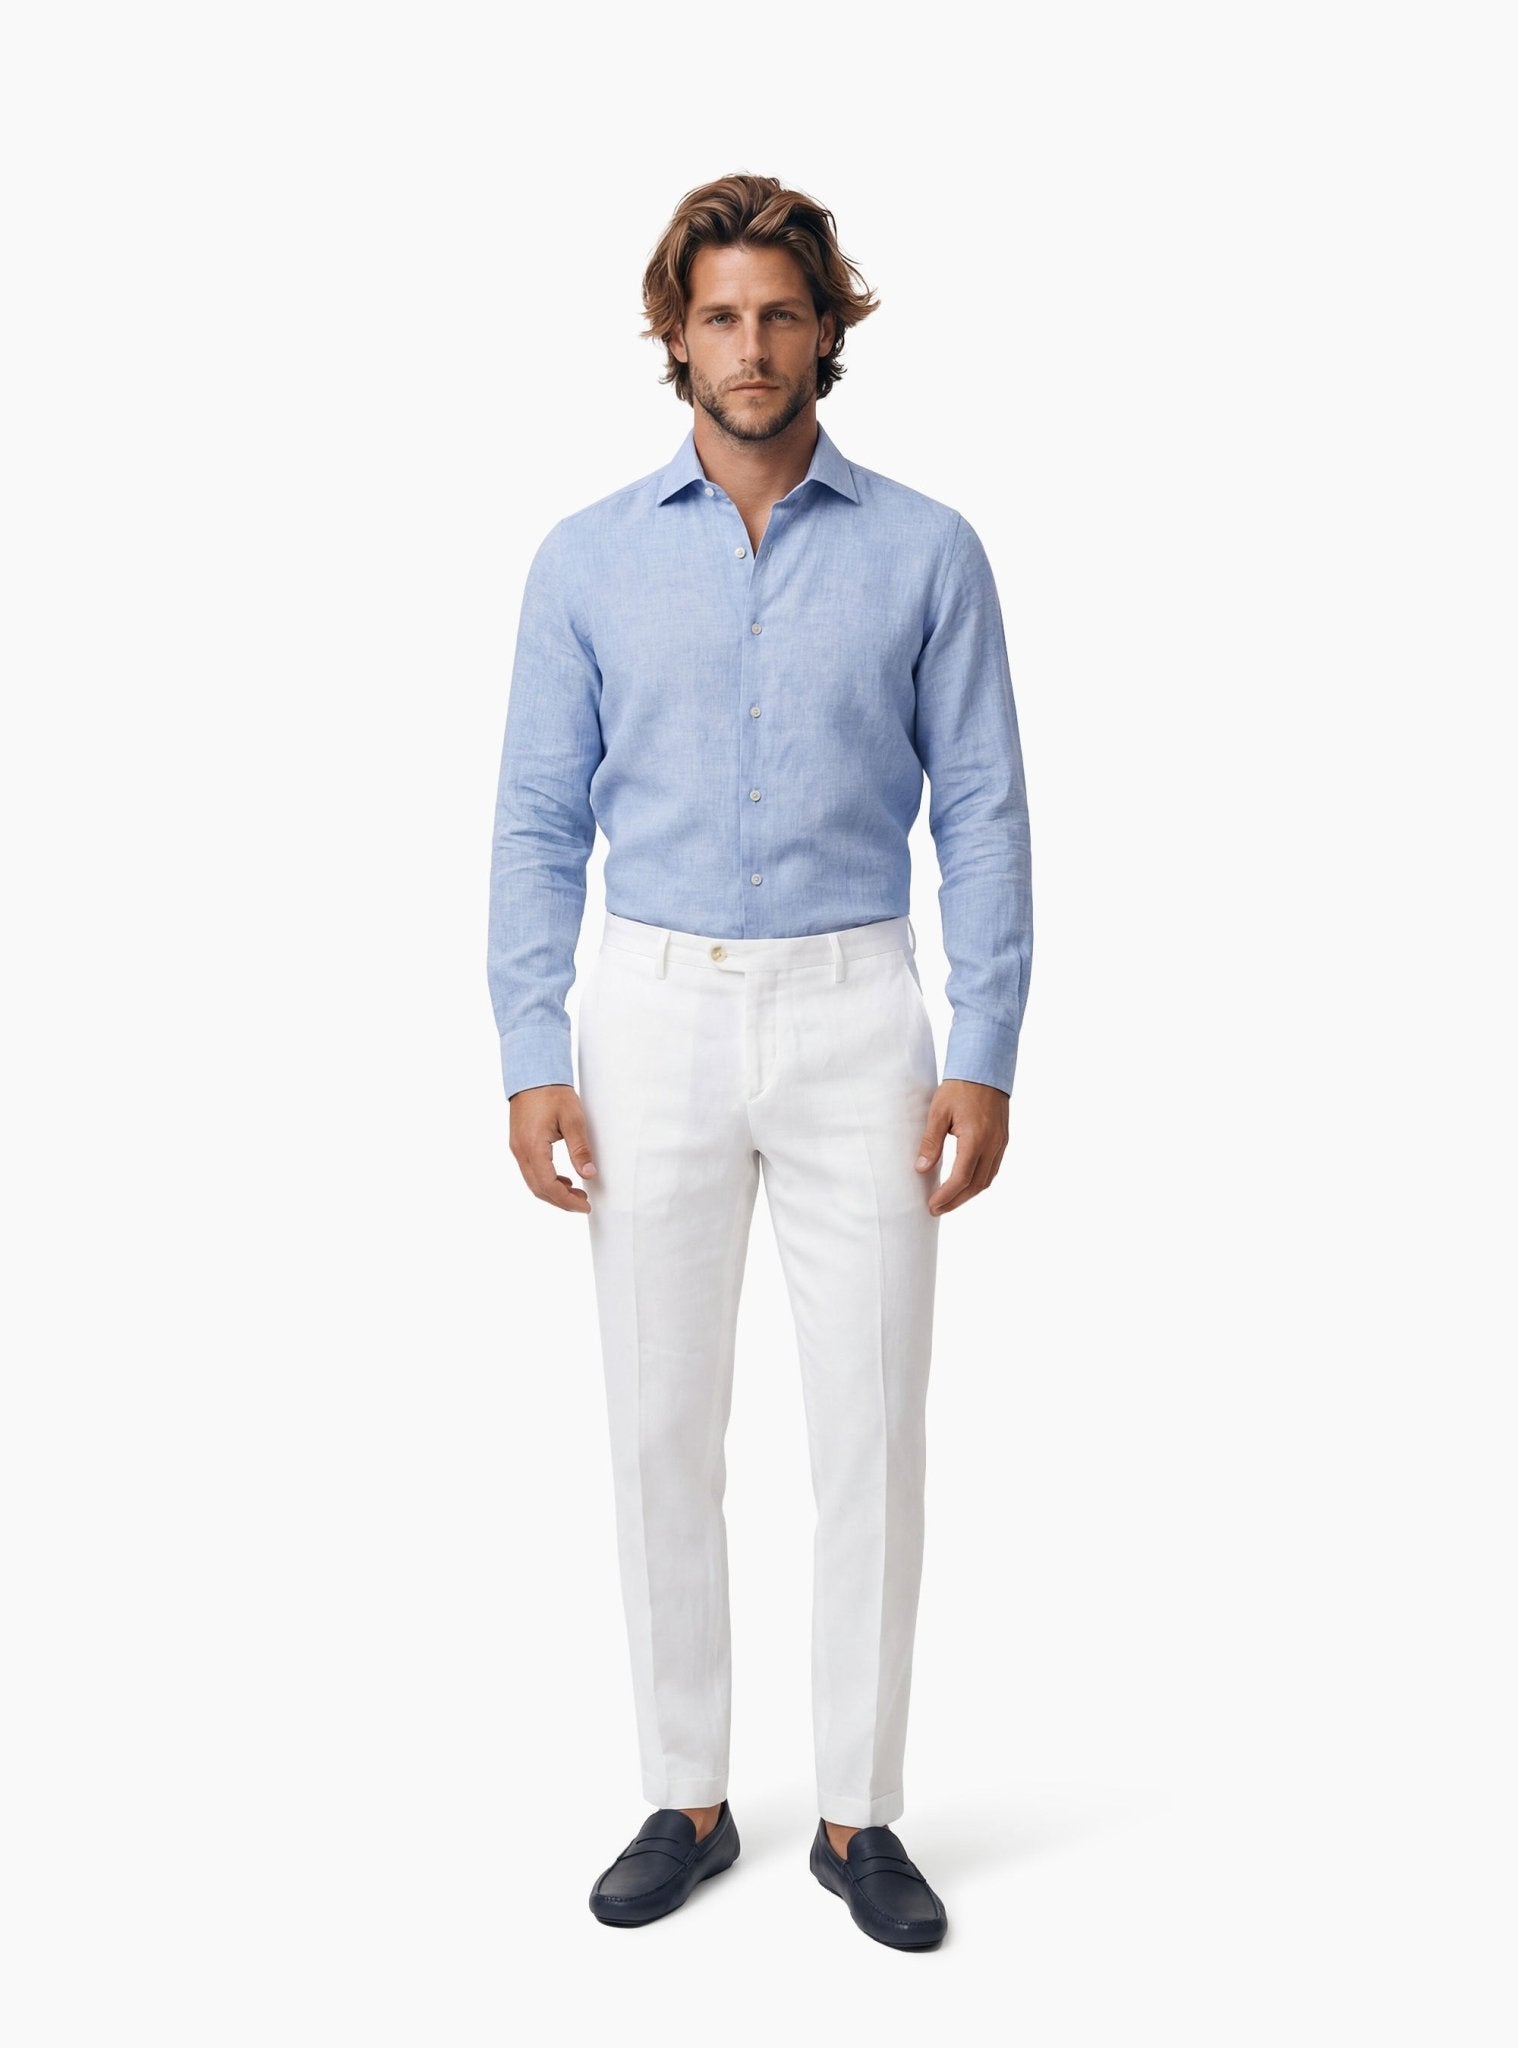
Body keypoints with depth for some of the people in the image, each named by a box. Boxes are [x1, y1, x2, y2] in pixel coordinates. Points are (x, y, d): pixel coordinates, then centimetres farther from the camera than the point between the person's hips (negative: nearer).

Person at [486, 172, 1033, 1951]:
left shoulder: (926, 553, 1)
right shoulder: (588, 560, 4)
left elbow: (983, 819, 0)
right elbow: (539, 825, 4)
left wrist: (985, 1060, -7)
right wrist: (532, 1060, -5)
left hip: (855, 1020, -1)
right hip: (655, 1019, 1)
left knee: (871, 1427, 2)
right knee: (662, 1427, 6)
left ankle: (859, 1815, 18)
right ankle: (686, 1798, 22)